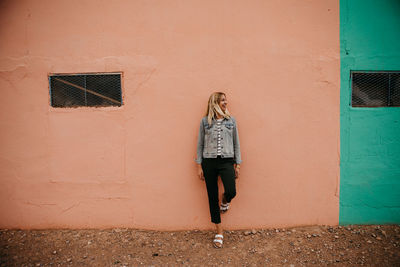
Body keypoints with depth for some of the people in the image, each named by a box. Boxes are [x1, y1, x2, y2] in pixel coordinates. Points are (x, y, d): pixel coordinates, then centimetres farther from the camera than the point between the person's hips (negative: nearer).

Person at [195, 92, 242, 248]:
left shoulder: (231, 120, 7)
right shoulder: (205, 121, 3)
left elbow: (236, 144, 9)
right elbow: (200, 144, 6)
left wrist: (237, 164, 6)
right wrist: (199, 166, 2)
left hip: (227, 161, 0)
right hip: (209, 162, 0)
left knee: (231, 192, -18)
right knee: (212, 196, 5)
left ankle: (224, 200, 24)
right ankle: (219, 232, 21)